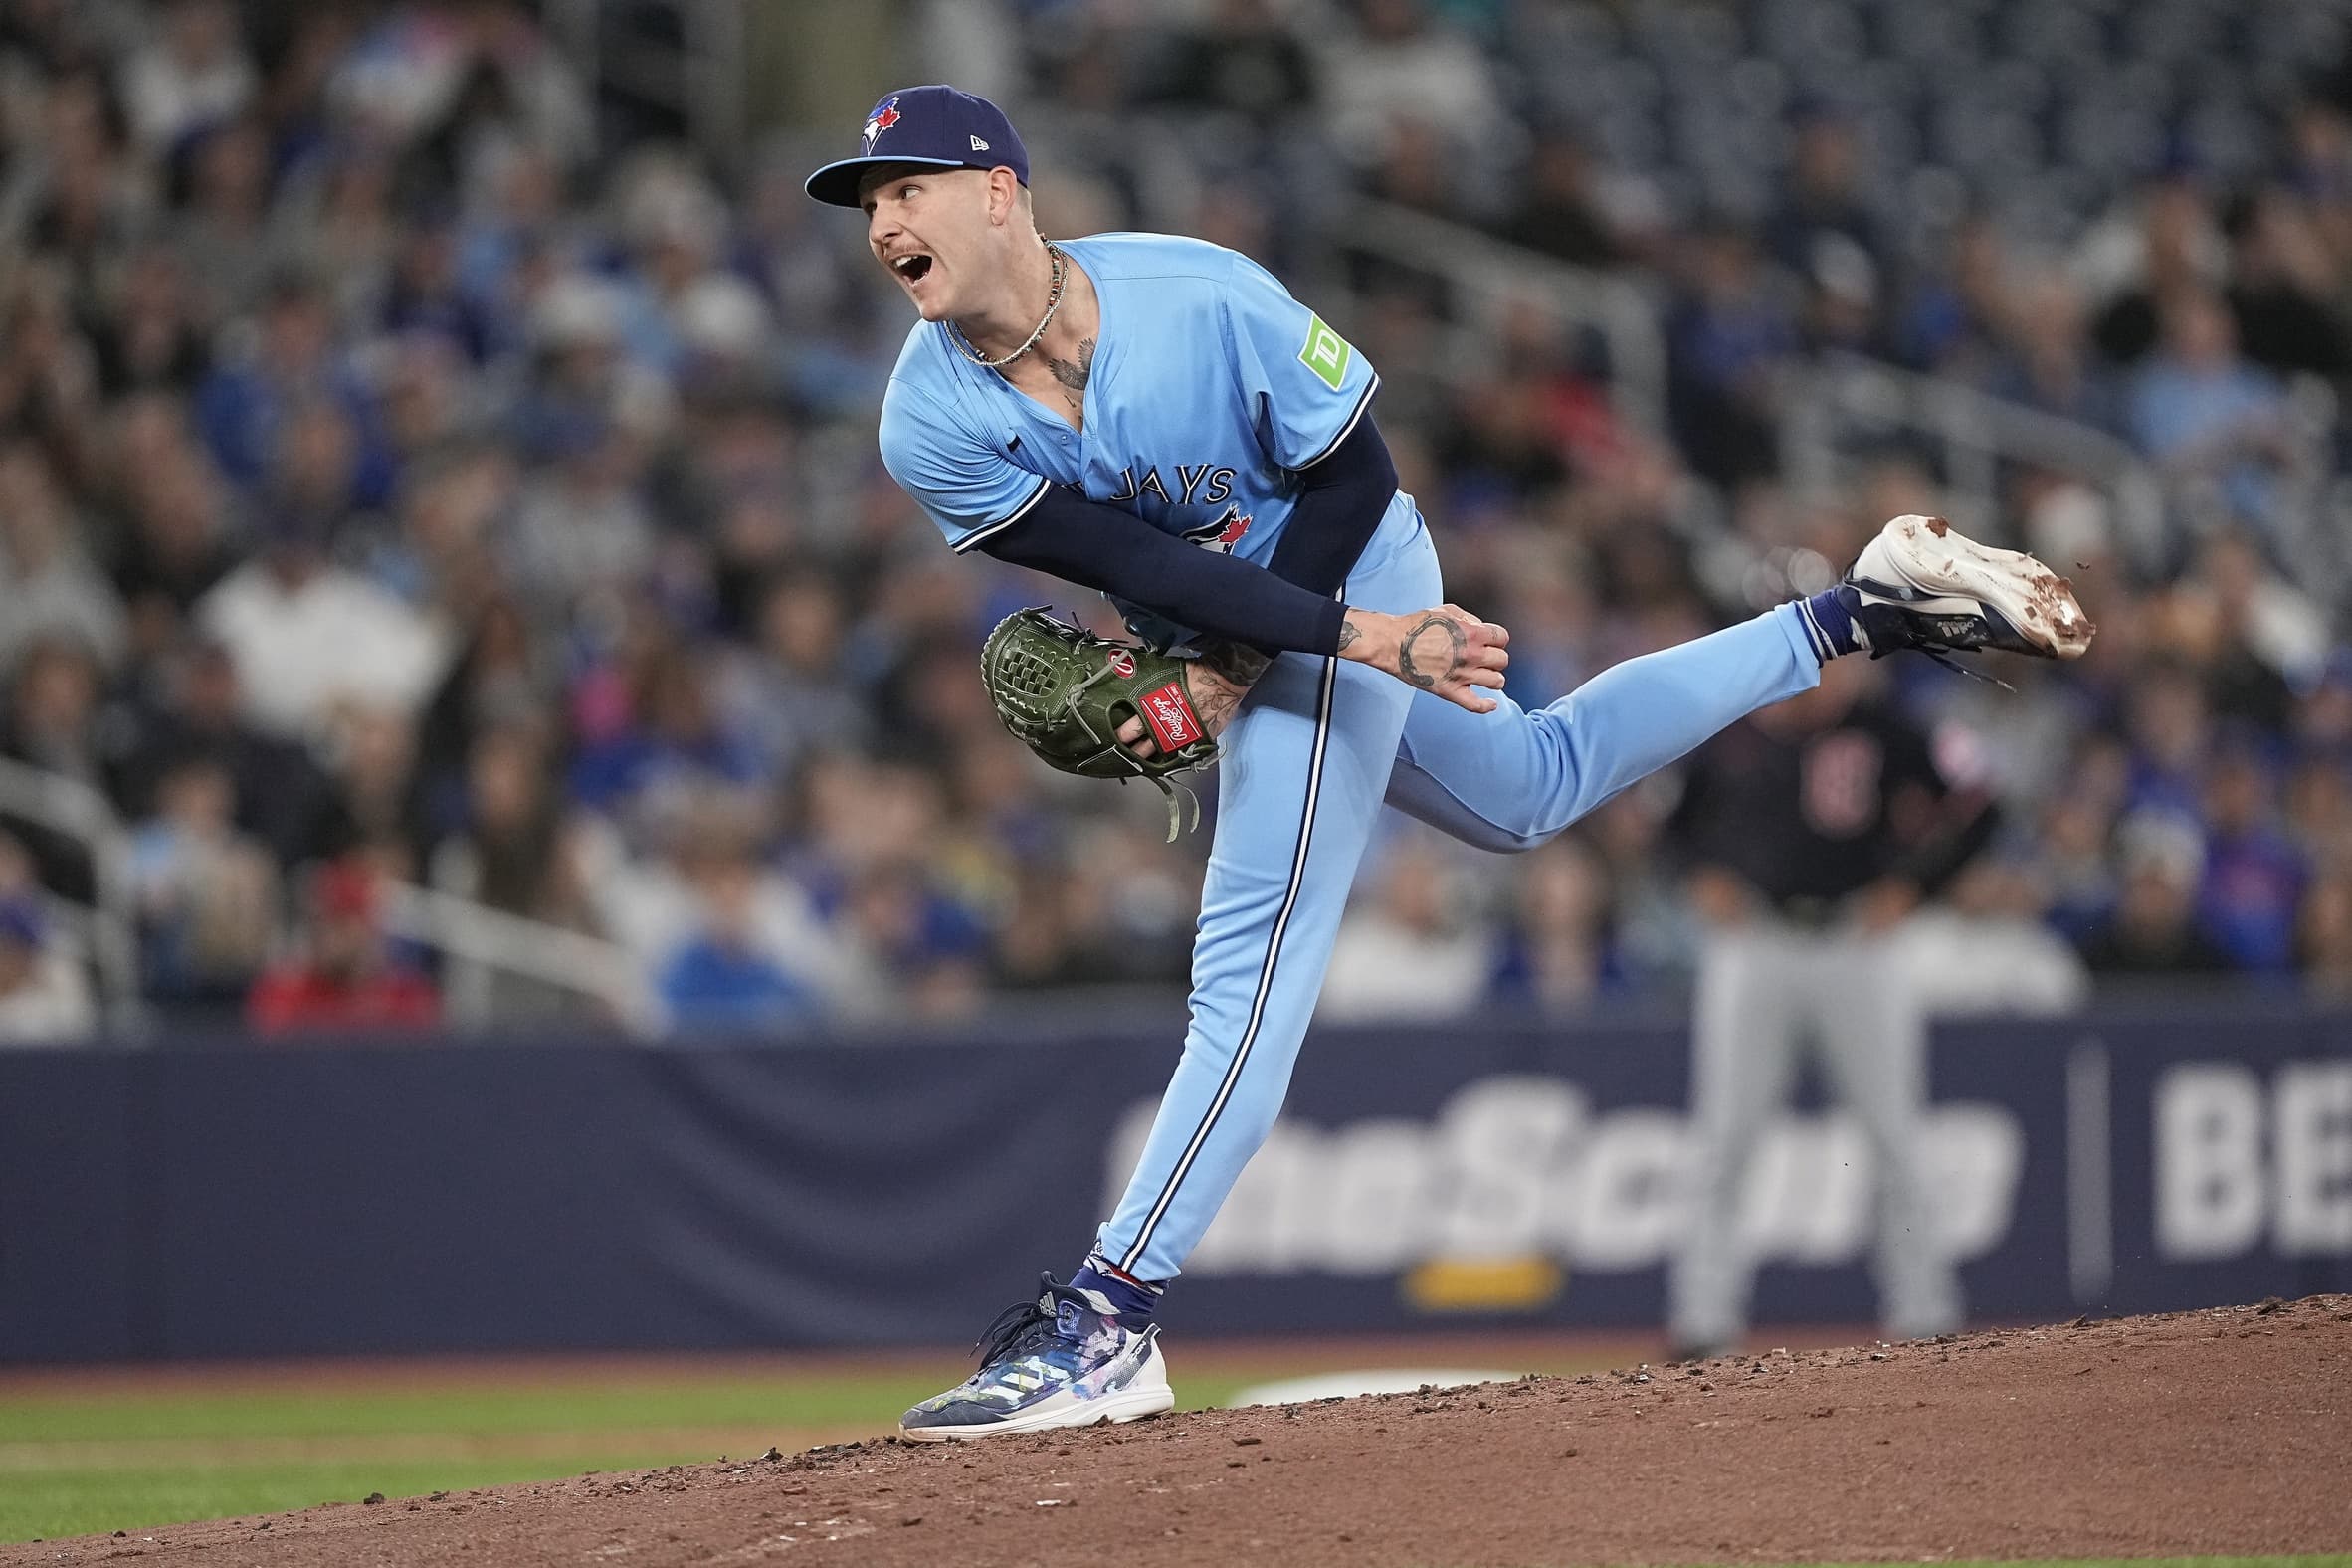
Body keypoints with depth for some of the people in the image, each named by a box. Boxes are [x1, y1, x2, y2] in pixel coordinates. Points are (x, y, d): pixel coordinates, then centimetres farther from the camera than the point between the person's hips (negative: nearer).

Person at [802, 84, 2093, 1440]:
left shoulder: (1202, 298, -31)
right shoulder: (931, 429, -19)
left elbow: (1352, 475, -17)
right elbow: (1143, 565, -24)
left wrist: (1235, 667, -25)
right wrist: (1372, 639, -33)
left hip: (1351, 571, -6)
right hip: (1222, 636, 6)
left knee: (1255, 956, -15)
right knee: (1539, 785, 24)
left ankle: (1107, 1322, -17)